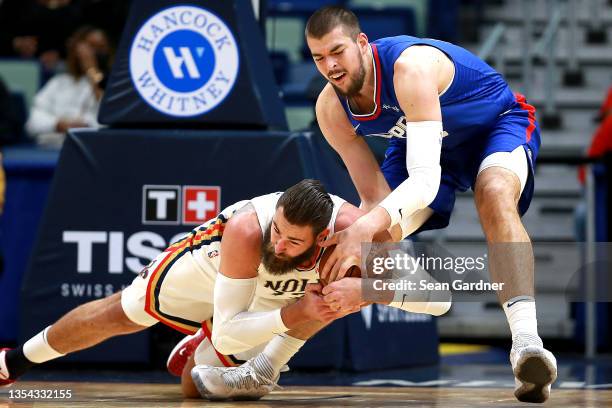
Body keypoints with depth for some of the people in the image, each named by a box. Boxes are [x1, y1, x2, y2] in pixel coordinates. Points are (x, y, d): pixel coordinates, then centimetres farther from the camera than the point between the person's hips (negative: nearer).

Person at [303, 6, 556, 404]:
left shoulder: (410, 66, -40)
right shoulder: (331, 110, -19)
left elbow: (426, 180, -46)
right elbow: (376, 197, -14)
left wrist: (367, 226, -59)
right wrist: (364, 239, -34)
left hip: (501, 123, -6)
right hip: (424, 143, 7)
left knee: (494, 196, -38)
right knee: (367, 240, -8)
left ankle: (527, 341, -52)